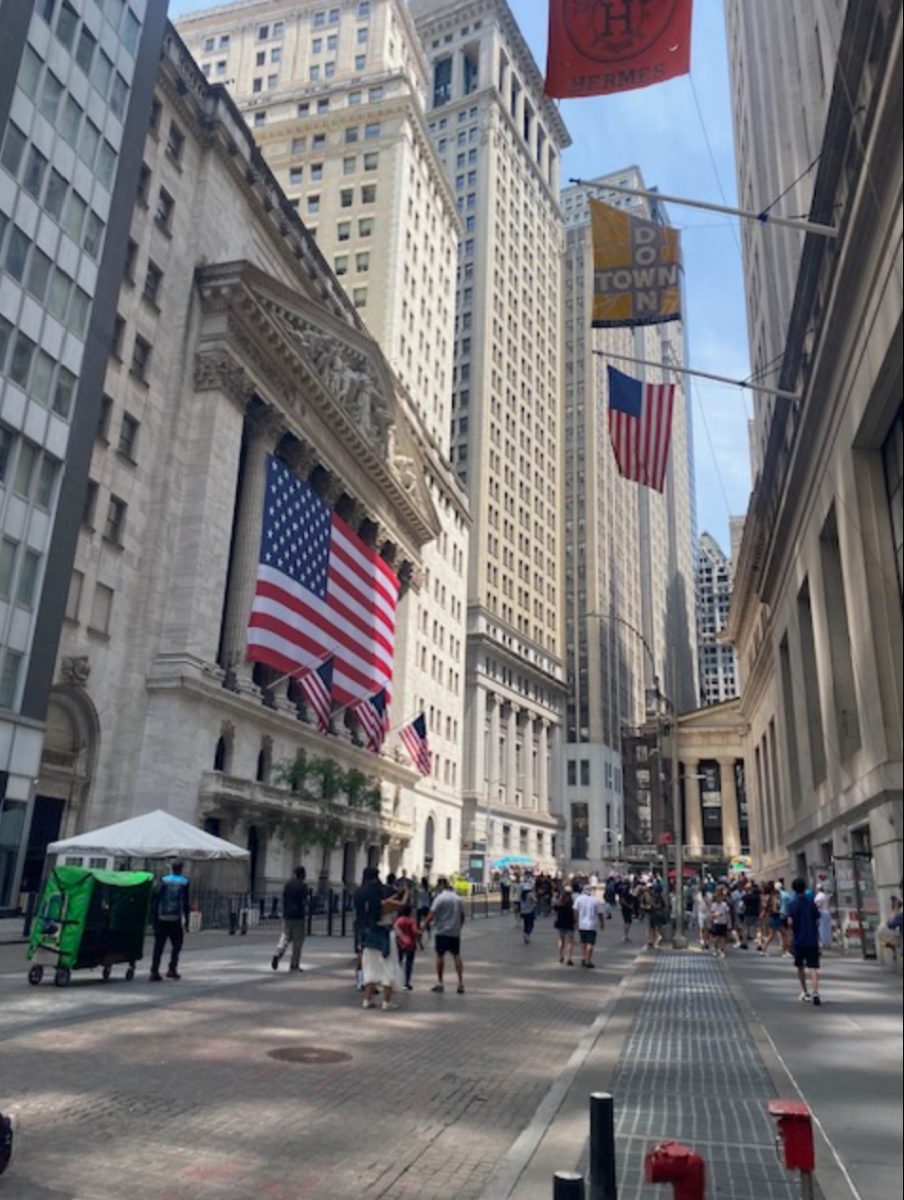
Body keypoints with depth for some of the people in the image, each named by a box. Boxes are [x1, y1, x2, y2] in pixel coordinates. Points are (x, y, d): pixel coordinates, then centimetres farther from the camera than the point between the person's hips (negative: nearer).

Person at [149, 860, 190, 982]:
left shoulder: (162, 881, 4)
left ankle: (154, 972, 2)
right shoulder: (184, 883, 0)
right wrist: (186, 921, 1)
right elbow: (185, 903, -3)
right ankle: (172, 969, 5)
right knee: (176, 944, 13)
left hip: (161, 918, 1)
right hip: (175, 919, -1)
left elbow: (154, 899, -1)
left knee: (158, 945, 7)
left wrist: (153, 917, 4)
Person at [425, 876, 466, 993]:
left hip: (442, 931, -5)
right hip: (455, 932, 5)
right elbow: (462, 915, 13)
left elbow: (432, 914, -18)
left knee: (440, 955, 5)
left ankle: (439, 982, 9)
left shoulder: (440, 898, -10)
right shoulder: (457, 898, 8)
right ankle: (461, 982, 0)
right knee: (457, 956, 6)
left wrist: (426, 924, -10)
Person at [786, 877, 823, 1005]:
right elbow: (817, 921, 3)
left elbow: (790, 921, -15)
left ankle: (805, 992, 26)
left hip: (798, 940, -1)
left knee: (800, 966, 17)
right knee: (813, 967, -4)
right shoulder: (811, 901, 1)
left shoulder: (792, 903, -6)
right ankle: (815, 992, -20)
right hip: (812, 940, 1)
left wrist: (793, 934, 4)